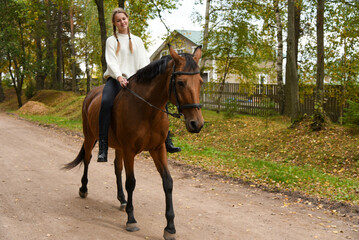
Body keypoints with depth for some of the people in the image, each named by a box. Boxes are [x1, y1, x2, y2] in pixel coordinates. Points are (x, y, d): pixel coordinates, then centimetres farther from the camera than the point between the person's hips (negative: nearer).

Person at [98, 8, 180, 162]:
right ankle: (103, 147, -33)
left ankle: (167, 142, -4)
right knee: (106, 102, -34)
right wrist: (119, 77, -24)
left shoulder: (137, 41, 18)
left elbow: (144, 62, 9)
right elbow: (111, 62, -5)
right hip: (115, 79, -3)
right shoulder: (111, 41, 9)